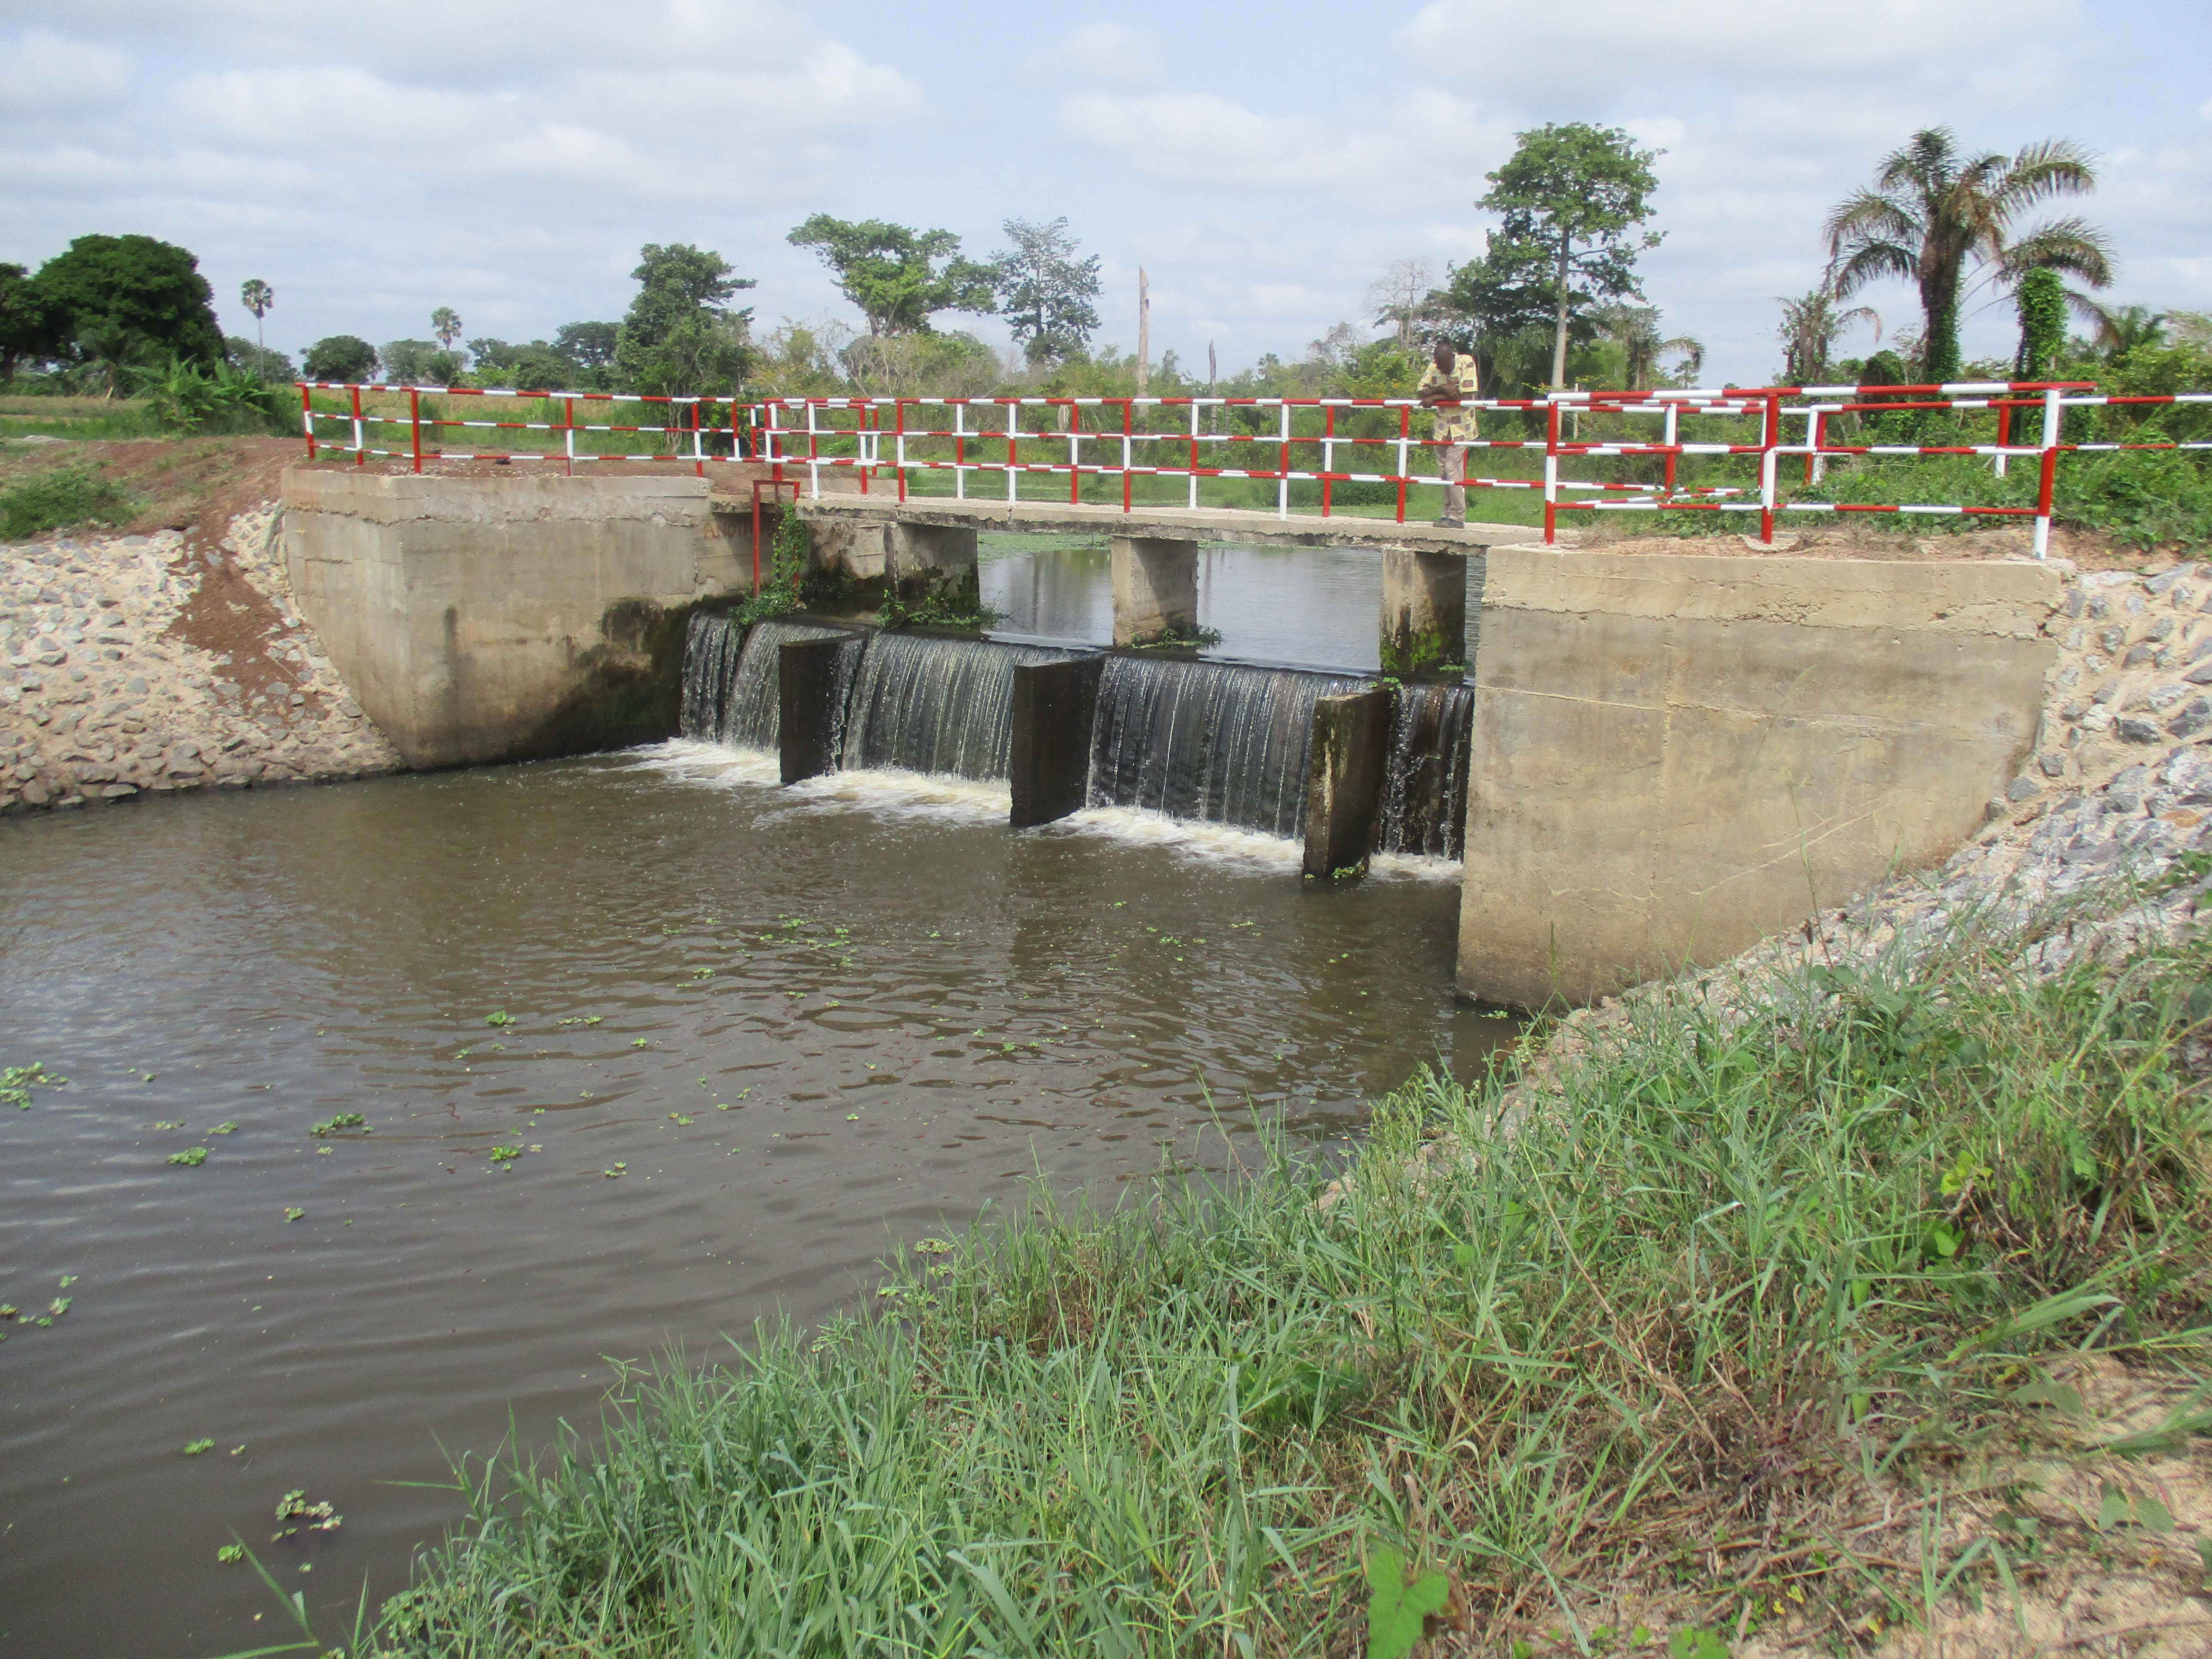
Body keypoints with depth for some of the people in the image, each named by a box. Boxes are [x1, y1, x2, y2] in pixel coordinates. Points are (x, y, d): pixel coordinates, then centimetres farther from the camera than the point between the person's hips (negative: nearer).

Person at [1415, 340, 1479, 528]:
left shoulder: (1466, 363, -12)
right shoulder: (1434, 365, 2)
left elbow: (1466, 397, -19)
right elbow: (1420, 392, -3)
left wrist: (1435, 398, -15)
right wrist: (1443, 388, -20)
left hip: (1461, 427, -5)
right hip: (1442, 426, 6)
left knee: (1453, 470, -11)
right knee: (1443, 470, 5)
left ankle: (1458, 517, -6)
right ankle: (1448, 514, 12)